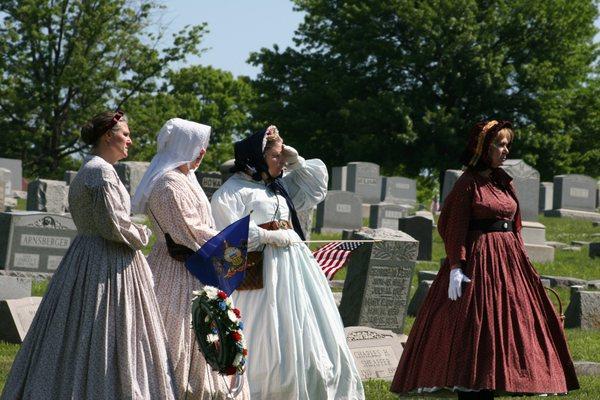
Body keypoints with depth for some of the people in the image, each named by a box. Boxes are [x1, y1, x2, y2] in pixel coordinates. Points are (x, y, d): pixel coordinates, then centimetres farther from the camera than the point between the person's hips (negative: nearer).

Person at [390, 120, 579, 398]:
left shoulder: (504, 181, 14)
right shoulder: (468, 183, -8)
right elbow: (455, 228, -13)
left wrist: (521, 259, 15)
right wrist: (455, 268, -21)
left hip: (508, 260, 8)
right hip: (478, 259, -8)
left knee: (505, 323, 7)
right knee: (473, 326, -8)